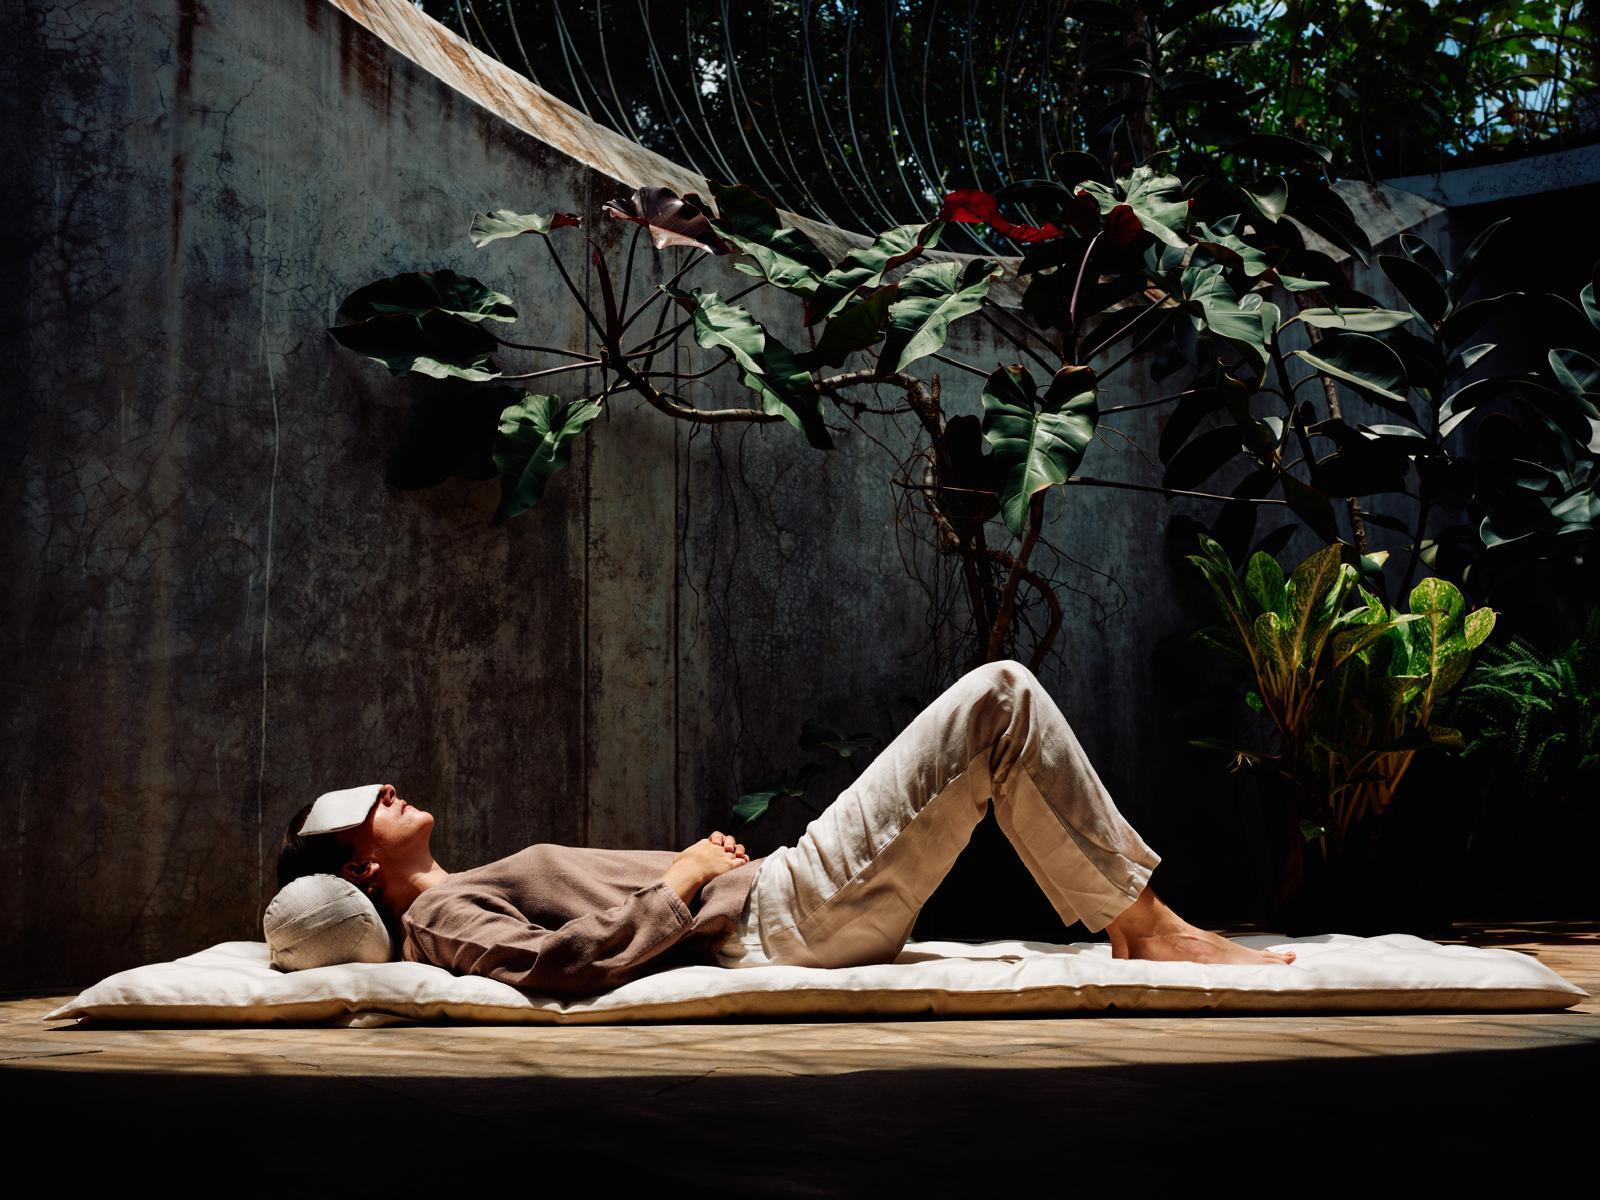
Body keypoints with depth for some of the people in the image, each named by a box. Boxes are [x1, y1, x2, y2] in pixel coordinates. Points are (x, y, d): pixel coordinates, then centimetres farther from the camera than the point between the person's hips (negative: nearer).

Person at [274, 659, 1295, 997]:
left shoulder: (460, 904, 21)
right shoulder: (442, 919, -8)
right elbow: (575, 965, -26)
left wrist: (697, 864, 7)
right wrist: (683, 880, -15)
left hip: (769, 902, 10)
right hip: (779, 921, -10)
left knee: (997, 711, 20)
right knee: (1003, 697, -11)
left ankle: (1135, 920, 16)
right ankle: (1148, 928, -6)